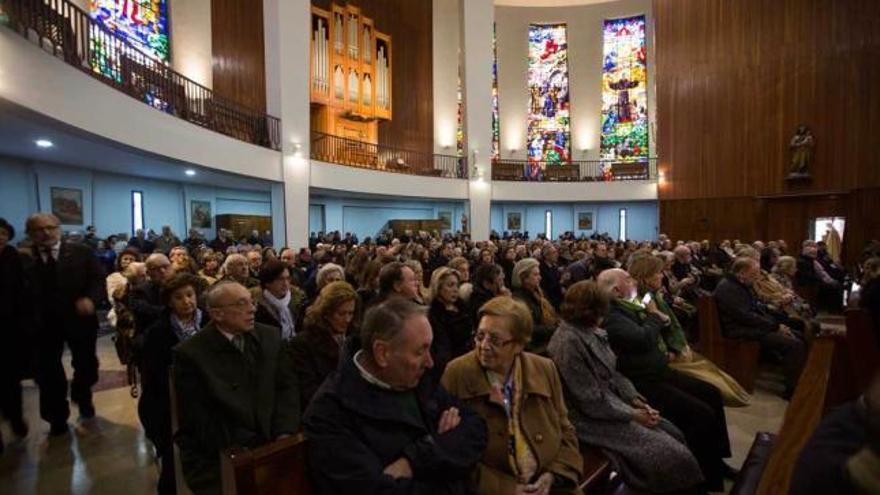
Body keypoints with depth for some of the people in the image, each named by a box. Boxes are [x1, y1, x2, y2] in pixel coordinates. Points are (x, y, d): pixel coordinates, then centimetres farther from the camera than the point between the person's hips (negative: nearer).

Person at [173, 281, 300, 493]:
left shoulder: (269, 337, 3)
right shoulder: (190, 354, -10)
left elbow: (287, 387, 4)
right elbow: (199, 421, -11)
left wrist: (284, 434, -10)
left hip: (270, 444, 4)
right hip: (214, 459, -3)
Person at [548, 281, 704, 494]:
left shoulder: (591, 332, 4)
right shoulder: (568, 343, -26)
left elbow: (612, 374, 10)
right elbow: (591, 402, -23)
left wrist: (636, 400, -3)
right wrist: (633, 414, -13)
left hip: (613, 402, 9)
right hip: (593, 418, -9)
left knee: (674, 434, 3)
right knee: (669, 452, -10)